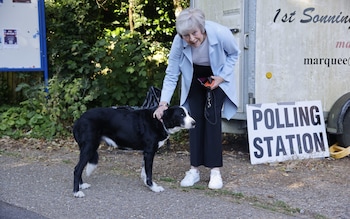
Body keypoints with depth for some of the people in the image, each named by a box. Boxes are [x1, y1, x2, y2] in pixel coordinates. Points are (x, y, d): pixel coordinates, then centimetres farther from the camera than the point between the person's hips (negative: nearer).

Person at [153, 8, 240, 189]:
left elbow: (234, 54, -11)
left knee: (212, 117, -11)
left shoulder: (221, 33, -34)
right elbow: (171, 74, -21)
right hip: (194, 77, 2)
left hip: (217, 75, -1)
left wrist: (222, 76, -20)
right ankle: (194, 169, 4)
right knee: (196, 118, -3)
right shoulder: (179, 42, -29)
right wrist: (163, 103, -29)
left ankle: (215, 171, -7)